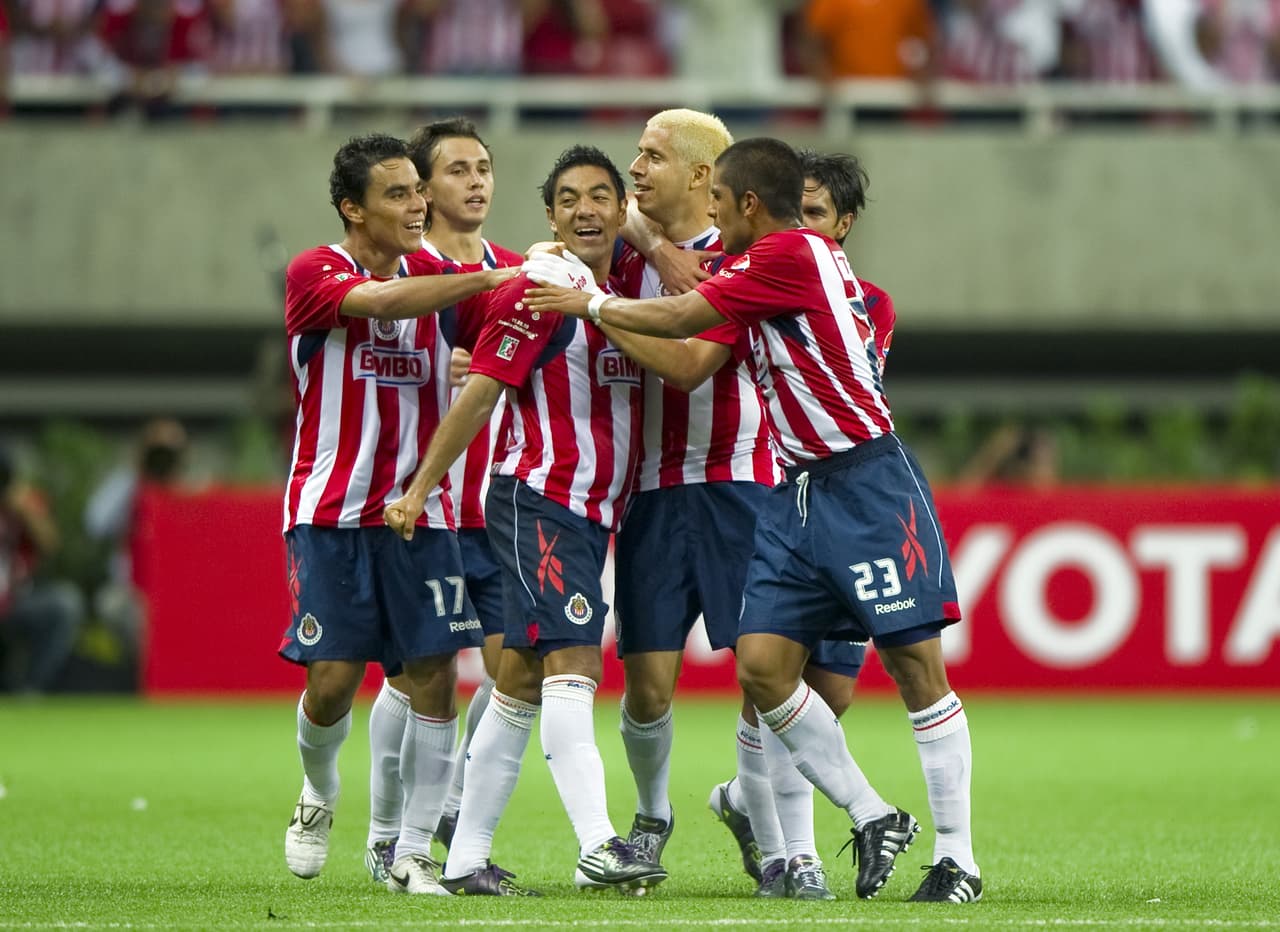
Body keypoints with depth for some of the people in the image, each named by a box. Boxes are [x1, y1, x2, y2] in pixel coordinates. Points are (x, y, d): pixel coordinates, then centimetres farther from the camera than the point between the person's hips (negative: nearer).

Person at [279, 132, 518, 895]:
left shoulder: (432, 273, 10)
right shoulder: (315, 274, -7)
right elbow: (382, 300, -27)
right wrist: (492, 279, -34)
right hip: (331, 510, -4)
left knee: (435, 676, -6)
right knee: (334, 678, -5)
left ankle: (414, 854, 2)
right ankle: (319, 793, 27)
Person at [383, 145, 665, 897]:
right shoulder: (540, 291, -10)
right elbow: (479, 395, -10)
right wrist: (419, 490, -10)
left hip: (592, 514, 8)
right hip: (539, 502, -8)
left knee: (522, 683, 8)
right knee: (572, 664, -18)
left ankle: (468, 857, 12)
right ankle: (598, 848, -27)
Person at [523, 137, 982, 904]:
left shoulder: (793, 253, -13)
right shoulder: (777, 261, 14)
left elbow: (680, 318, -9)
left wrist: (591, 303, 4)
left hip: (868, 485, -9)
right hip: (801, 490, 9)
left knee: (916, 662, -7)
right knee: (763, 665, -1)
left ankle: (958, 857, -5)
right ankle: (873, 819, 10)